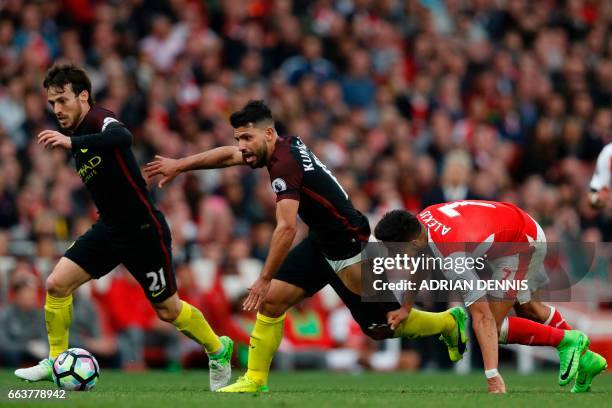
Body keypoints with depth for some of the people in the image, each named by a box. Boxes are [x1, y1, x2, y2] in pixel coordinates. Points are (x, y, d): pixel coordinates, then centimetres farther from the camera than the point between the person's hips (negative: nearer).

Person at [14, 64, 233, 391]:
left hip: (143, 231, -8)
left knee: (168, 309, 5)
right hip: (109, 228, 8)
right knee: (57, 284, -7)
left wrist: (72, 142, -56)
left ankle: (218, 349, 30)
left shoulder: (100, 119, -21)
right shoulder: (77, 132, 6)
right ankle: (57, 361, 5)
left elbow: (122, 137, -46)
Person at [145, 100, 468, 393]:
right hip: (321, 241, 9)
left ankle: (449, 321, 25)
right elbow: (228, 155, 17)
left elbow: (287, 228, -34)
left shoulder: (284, 165, -27)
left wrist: (264, 279, -30)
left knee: (383, 327, 2)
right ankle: (255, 381, 7)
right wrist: (179, 165, 19)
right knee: (271, 300, 1)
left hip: (349, 248, -9)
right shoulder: (284, 147, 0)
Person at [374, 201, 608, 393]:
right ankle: (586, 359, 42)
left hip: (522, 245, -9)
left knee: (492, 324, -12)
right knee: (525, 308, 27)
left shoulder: (452, 258, -37)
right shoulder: (421, 219, -13)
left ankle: (567, 341, 5)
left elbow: (483, 319, -39)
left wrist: (492, 377, -41)